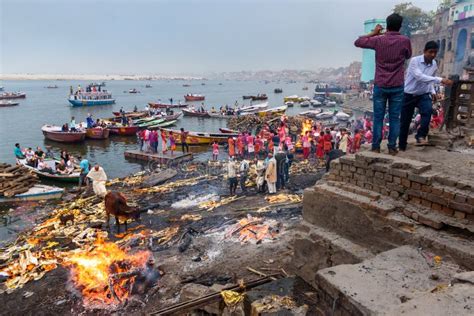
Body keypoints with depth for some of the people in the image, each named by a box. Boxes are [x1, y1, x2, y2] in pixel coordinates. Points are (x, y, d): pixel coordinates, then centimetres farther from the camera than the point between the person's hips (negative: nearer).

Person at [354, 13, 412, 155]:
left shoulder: (379, 40, -5)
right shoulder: (405, 40, -4)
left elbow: (357, 42, 7)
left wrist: (373, 33, 15)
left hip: (380, 86, 0)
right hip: (397, 87, 1)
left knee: (378, 118, 5)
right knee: (394, 118, 7)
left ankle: (376, 146, 7)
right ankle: (392, 147, 9)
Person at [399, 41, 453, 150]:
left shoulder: (434, 65, 1)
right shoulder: (414, 61, -17)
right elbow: (419, 76, -31)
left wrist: (432, 92, 0)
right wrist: (440, 80, -37)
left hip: (423, 94, 4)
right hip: (409, 95, -3)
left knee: (428, 110, -28)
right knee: (405, 122, 2)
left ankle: (420, 136, -20)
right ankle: (401, 146, 17)